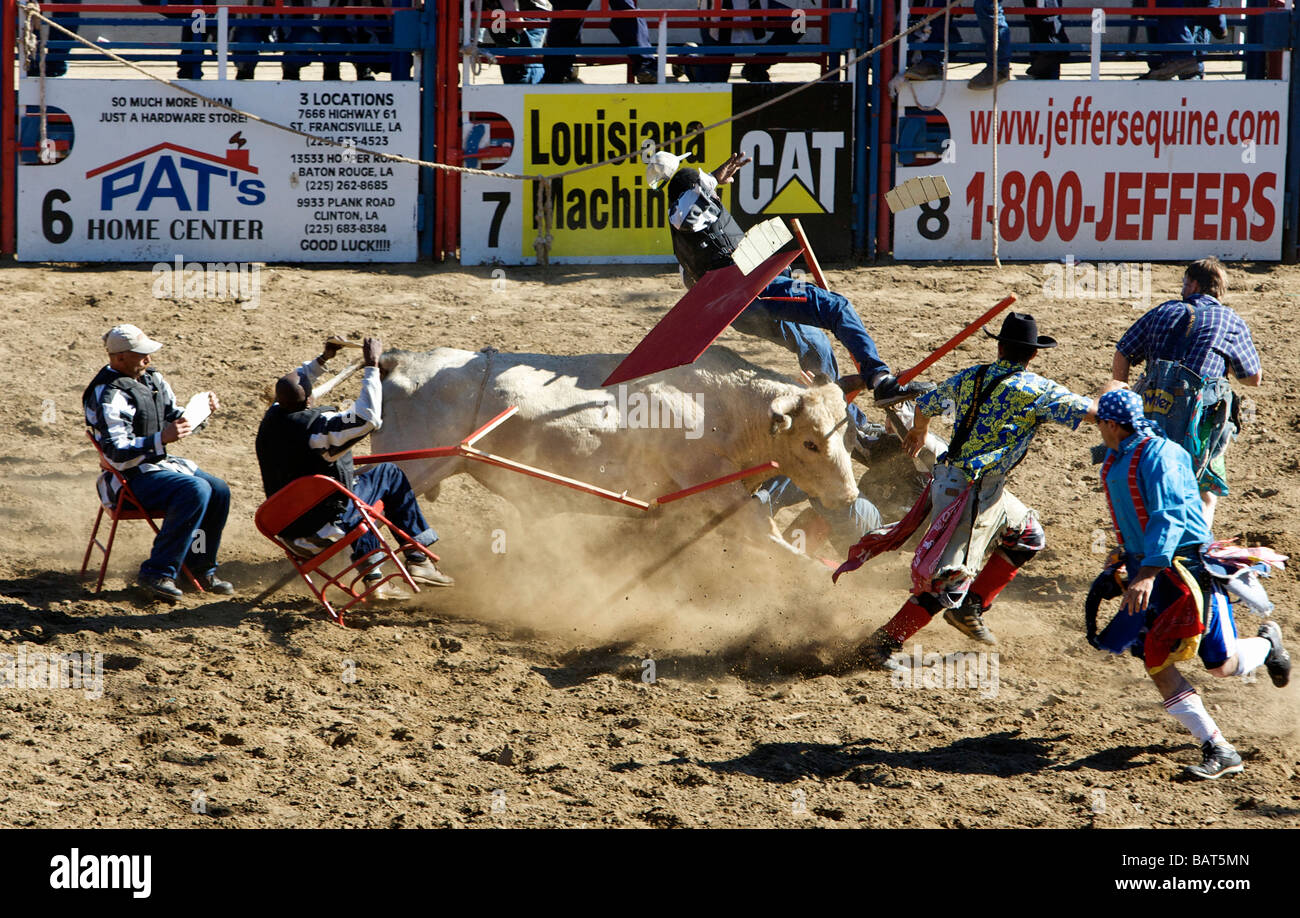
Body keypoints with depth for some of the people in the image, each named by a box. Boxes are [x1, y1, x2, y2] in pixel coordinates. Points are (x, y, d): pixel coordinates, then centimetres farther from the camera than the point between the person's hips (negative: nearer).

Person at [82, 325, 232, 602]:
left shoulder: (152, 379, 11)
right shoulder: (108, 396, -18)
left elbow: (176, 420, 22)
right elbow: (116, 451, -25)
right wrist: (161, 439, -34)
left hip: (161, 464, 9)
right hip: (132, 477, -9)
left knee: (219, 491, -5)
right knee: (195, 490, -29)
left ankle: (200, 568, 7)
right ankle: (158, 573, -29)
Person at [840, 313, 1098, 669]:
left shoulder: (969, 378, 10)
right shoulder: (1037, 390, -8)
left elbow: (925, 405, 23)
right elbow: (1091, 412, -10)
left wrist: (919, 433, 45)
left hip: (948, 476, 8)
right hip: (972, 492, -8)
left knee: (1028, 536, 24)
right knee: (949, 579, -9)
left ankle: (970, 608, 22)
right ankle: (882, 644, -11)